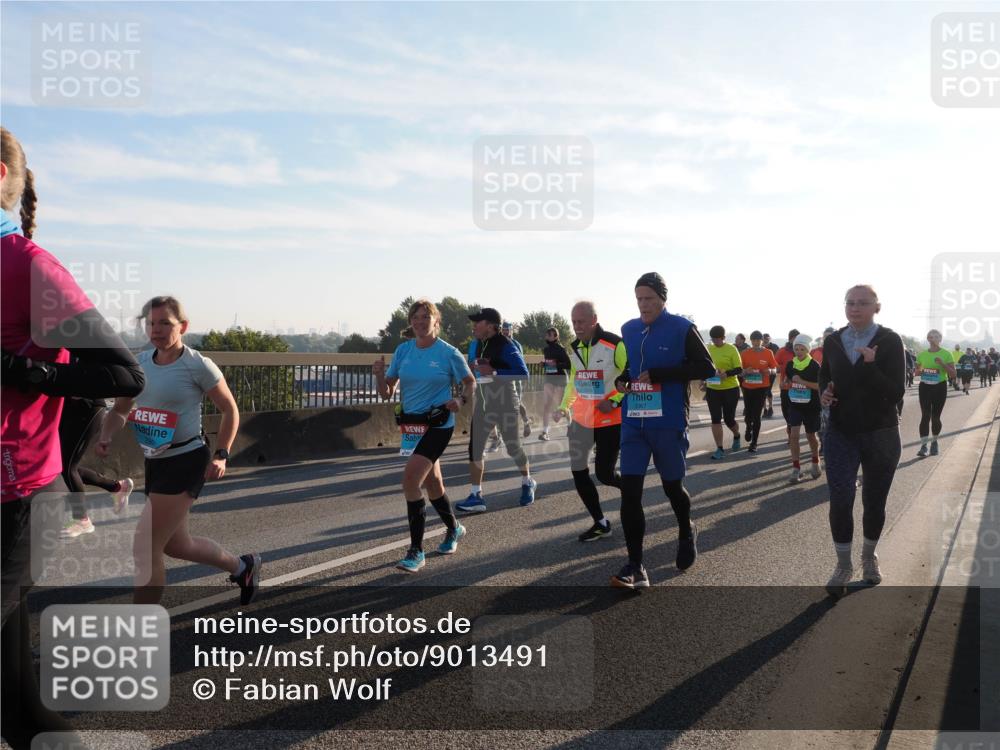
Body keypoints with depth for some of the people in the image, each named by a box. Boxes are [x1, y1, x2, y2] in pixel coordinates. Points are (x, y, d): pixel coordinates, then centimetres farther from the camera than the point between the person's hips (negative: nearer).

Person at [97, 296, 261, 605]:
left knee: (145, 549, -8)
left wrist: (221, 455, -13)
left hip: (187, 461, -8)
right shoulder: (140, 363, 4)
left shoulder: (198, 365, -13)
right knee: (176, 545, 20)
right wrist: (106, 437, -7)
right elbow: (120, 410, 13)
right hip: (154, 463, 8)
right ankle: (242, 565, 43)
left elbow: (230, 410, -5)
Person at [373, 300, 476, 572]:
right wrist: (379, 374, -15)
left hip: (438, 424, -6)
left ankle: (416, 552, -10)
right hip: (411, 424, 6)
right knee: (431, 481, 18)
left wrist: (461, 400, -15)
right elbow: (386, 392, 5)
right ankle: (454, 529, 43)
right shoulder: (402, 350, 5)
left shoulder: (449, 353, -7)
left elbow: (470, 382, 5)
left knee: (411, 479, -19)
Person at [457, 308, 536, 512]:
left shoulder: (506, 346, -16)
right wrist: (474, 368, -7)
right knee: (475, 447, -2)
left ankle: (527, 482, 34)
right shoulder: (475, 345, 6)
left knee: (513, 446, 8)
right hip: (482, 402, 6)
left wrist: (493, 372, -27)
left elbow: (523, 373, -21)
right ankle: (476, 495, 3)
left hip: (505, 402, -6)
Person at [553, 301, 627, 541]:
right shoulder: (574, 348, 7)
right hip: (581, 420, 6)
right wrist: (564, 406, 5)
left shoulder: (615, 345, -15)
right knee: (578, 472, 3)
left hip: (609, 420, -6)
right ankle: (600, 523, 18)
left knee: (604, 474, -2)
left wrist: (614, 401, -19)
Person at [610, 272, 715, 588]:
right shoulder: (628, 330, 10)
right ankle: (635, 567, -1)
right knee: (629, 490, -6)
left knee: (672, 485, 11)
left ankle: (686, 532, 44)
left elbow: (705, 367, -11)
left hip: (669, 423, -4)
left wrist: (658, 375, -17)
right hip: (633, 423, 4)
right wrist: (623, 379, 0)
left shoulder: (681, 328, -6)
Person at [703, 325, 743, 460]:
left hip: (730, 389, -3)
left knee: (729, 419, 7)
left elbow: (739, 369, -12)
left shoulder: (731, 349, -9)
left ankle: (736, 436, 39)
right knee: (716, 419, 0)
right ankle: (720, 449, 6)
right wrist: (704, 380, 4)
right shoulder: (708, 348, 3)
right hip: (712, 389, 3)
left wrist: (726, 374, -29)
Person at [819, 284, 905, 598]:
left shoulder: (890, 341, -9)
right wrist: (824, 393, -5)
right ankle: (843, 566, 7)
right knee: (839, 499, -9)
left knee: (874, 501, 12)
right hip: (841, 432, 2)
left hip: (880, 434, -1)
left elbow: (896, 392, -15)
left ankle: (869, 556, 35)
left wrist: (871, 365, -29)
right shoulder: (832, 341, 1)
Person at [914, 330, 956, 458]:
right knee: (925, 416, -7)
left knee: (935, 417, 5)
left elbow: (953, 374, -5)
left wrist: (942, 364, -20)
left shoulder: (946, 354, -2)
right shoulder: (922, 354, 6)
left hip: (940, 387, -1)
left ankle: (934, 441, 27)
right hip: (924, 387, 1)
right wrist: (921, 371, -7)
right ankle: (923, 445, -10)